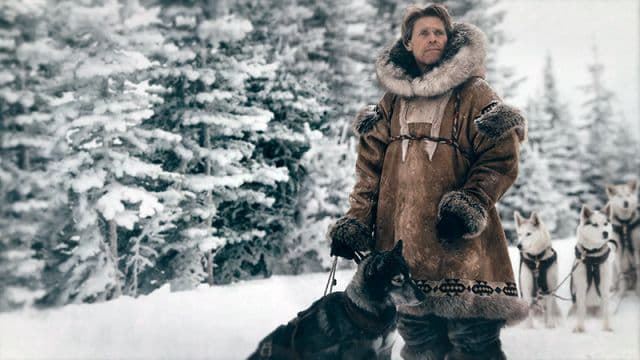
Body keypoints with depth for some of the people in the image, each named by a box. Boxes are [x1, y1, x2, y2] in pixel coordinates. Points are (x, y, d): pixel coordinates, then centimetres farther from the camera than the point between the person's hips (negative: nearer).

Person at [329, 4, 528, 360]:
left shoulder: (472, 93, 4)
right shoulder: (393, 99, 15)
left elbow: (501, 158, -3)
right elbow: (371, 165, 14)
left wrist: (471, 205, -16)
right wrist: (357, 220, 5)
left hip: (459, 240, -4)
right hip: (403, 242, 4)